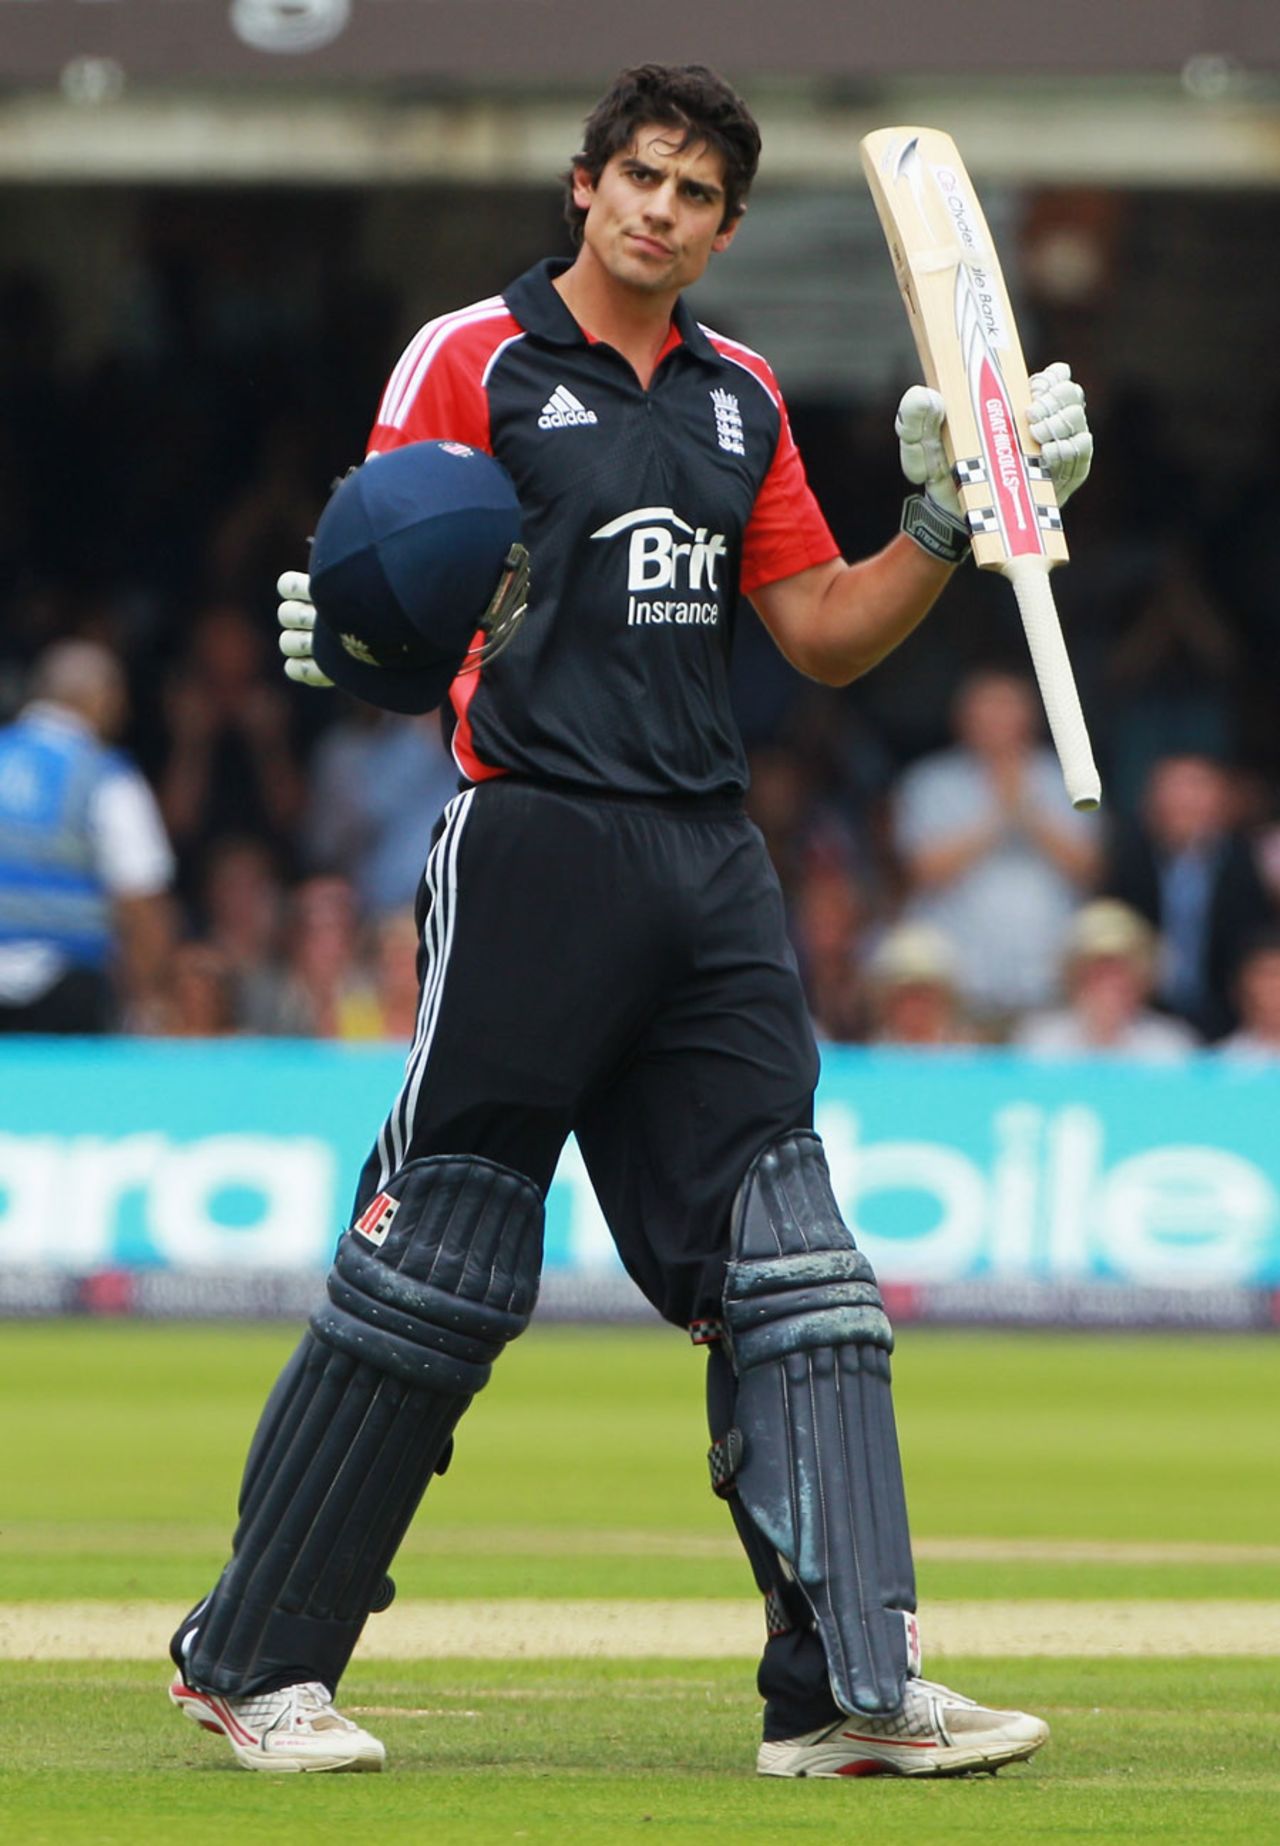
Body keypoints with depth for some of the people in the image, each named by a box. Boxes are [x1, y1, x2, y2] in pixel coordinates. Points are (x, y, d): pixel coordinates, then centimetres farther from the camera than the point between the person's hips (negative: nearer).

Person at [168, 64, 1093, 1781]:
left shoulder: (741, 396, 17)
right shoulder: (470, 359, 0)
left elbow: (826, 635, 18)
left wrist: (952, 511, 5)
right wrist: (341, 633, -29)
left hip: (710, 861, 6)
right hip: (532, 847, -6)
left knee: (790, 1275, -1)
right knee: (435, 1269, -5)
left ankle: (851, 1686, -3)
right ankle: (251, 1661, 6)